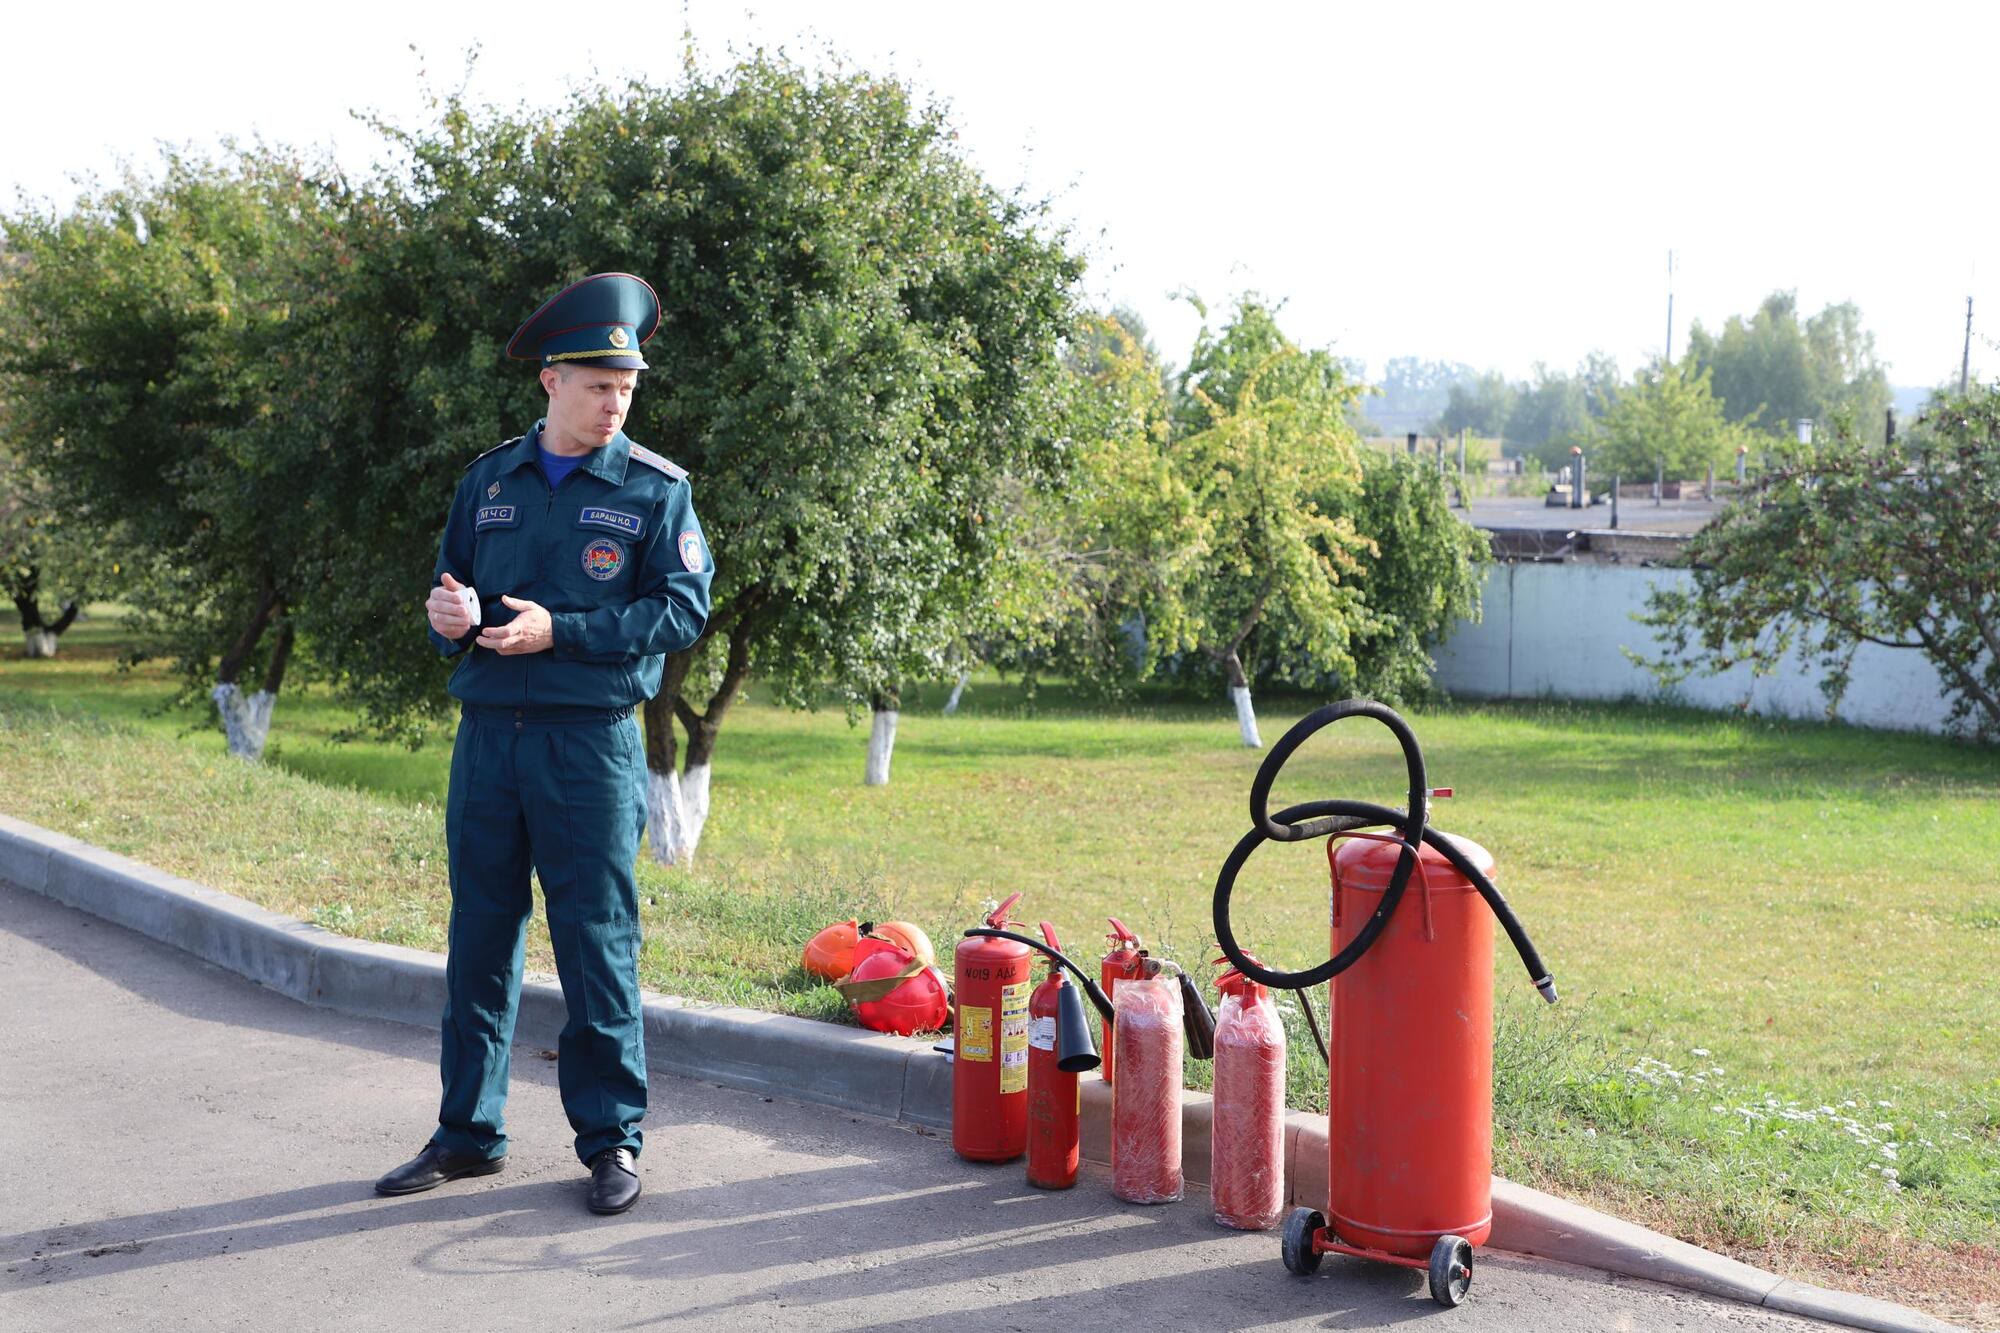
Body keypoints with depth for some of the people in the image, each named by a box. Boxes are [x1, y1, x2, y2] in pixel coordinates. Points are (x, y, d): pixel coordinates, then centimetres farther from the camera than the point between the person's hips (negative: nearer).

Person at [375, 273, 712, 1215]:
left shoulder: (654, 490, 0)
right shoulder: (488, 481, 12)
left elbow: (683, 609, -7)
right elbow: (449, 591, 19)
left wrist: (559, 631, -15)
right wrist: (449, 616, -5)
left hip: (591, 746, -4)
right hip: (487, 737, 4)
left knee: (598, 944, 0)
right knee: (479, 938, 10)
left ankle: (610, 1139, 12)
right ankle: (468, 1132, 22)